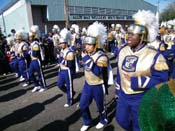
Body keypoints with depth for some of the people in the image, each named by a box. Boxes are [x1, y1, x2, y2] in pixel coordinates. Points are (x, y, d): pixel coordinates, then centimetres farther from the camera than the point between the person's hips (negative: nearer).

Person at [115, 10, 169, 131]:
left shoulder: (154, 56, -19)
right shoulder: (123, 51, -1)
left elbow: (162, 80, -20)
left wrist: (136, 81, -27)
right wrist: (118, 90, 14)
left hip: (141, 99, -5)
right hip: (123, 96, 6)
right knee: (121, 119, 22)